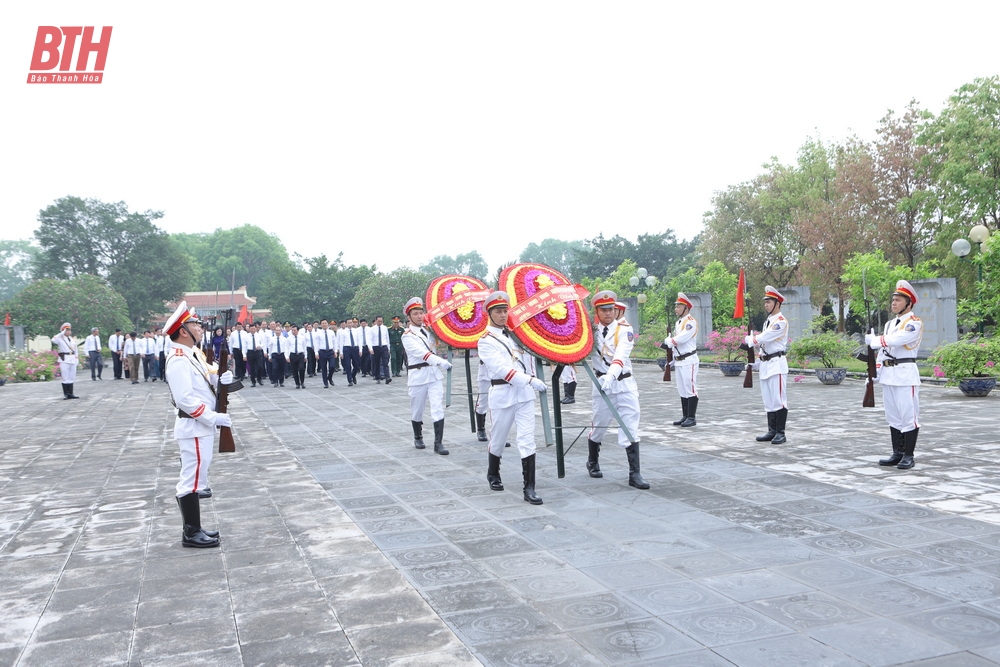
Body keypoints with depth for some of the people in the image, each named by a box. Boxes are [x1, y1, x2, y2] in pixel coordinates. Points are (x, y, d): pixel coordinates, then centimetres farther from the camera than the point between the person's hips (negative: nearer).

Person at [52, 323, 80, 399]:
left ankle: (71, 393, 13)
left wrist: (77, 360, 15)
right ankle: (65, 394, 2)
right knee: (65, 378, -3)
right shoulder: (60, 339, -2)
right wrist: (62, 333, -20)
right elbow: (53, 340, -25)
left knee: (72, 378, 8)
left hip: (72, 360, 6)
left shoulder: (73, 339, 16)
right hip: (64, 361, -6)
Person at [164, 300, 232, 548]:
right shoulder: (178, 360, -20)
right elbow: (185, 399, -25)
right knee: (193, 479, -4)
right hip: (194, 427, -10)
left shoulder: (194, 353, 10)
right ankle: (191, 533, 4)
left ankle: (194, 528, 24)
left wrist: (221, 378, -4)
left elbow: (209, 376, 19)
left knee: (194, 477, 15)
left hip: (202, 425, 10)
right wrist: (214, 418, -22)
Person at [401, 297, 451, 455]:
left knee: (438, 409, -6)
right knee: (417, 411, 9)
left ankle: (438, 443, -5)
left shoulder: (428, 330, 13)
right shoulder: (407, 336, -7)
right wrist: (441, 362, -34)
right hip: (417, 376, -4)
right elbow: (421, 352, -22)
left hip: (434, 374, 4)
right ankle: (418, 438, 31)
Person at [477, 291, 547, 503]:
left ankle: (529, 488, -3)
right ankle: (493, 475, 37)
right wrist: (530, 380, -28)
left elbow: (528, 355, 24)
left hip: (524, 393, 4)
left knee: (527, 441, -4)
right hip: (502, 395, -4)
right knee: (498, 440, 12)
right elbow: (501, 368, -20)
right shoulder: (485, 341, -6)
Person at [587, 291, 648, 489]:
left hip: (625, 384, -2)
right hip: (603, 383, 2)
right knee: (598, 426, 13)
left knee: (631, 429, -4)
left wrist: (610, 376, -37)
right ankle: (592, 462, 37)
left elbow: (621, 356, -22)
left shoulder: (624, 329, -6)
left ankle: (634, 474, 1)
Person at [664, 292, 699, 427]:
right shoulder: (678, 323, 18)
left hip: (689, 361, -9)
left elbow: (681, 338, -22)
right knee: (682, 390, 12)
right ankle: (685, 416, 19)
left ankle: (692, 418, -3)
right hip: (678, 361, 9)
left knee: (690, 389, -6)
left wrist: (668, 341, -7)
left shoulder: (690, 322, -12)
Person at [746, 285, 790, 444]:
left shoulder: (781, 321, -11)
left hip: (777, 364, -9)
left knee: (778, 399, -7)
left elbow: (764, 337, -19)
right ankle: (772, 431, 17)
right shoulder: (768, 321, 18)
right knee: (768, 400, 11)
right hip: (766, 364, 9)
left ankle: (781, 433, -3)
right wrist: (758, 361, 18)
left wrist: (749, 339, -3)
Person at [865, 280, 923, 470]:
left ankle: (908, 456, 3)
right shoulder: (890, 324, 17)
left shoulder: (914, 323, -8)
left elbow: (895, 340, -22)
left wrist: (873, 339, -8)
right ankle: (897, 454, 17)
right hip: (888, 375, 8)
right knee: (893, 416, 10)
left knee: (908, 416, -3)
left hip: (905, 374, -8)